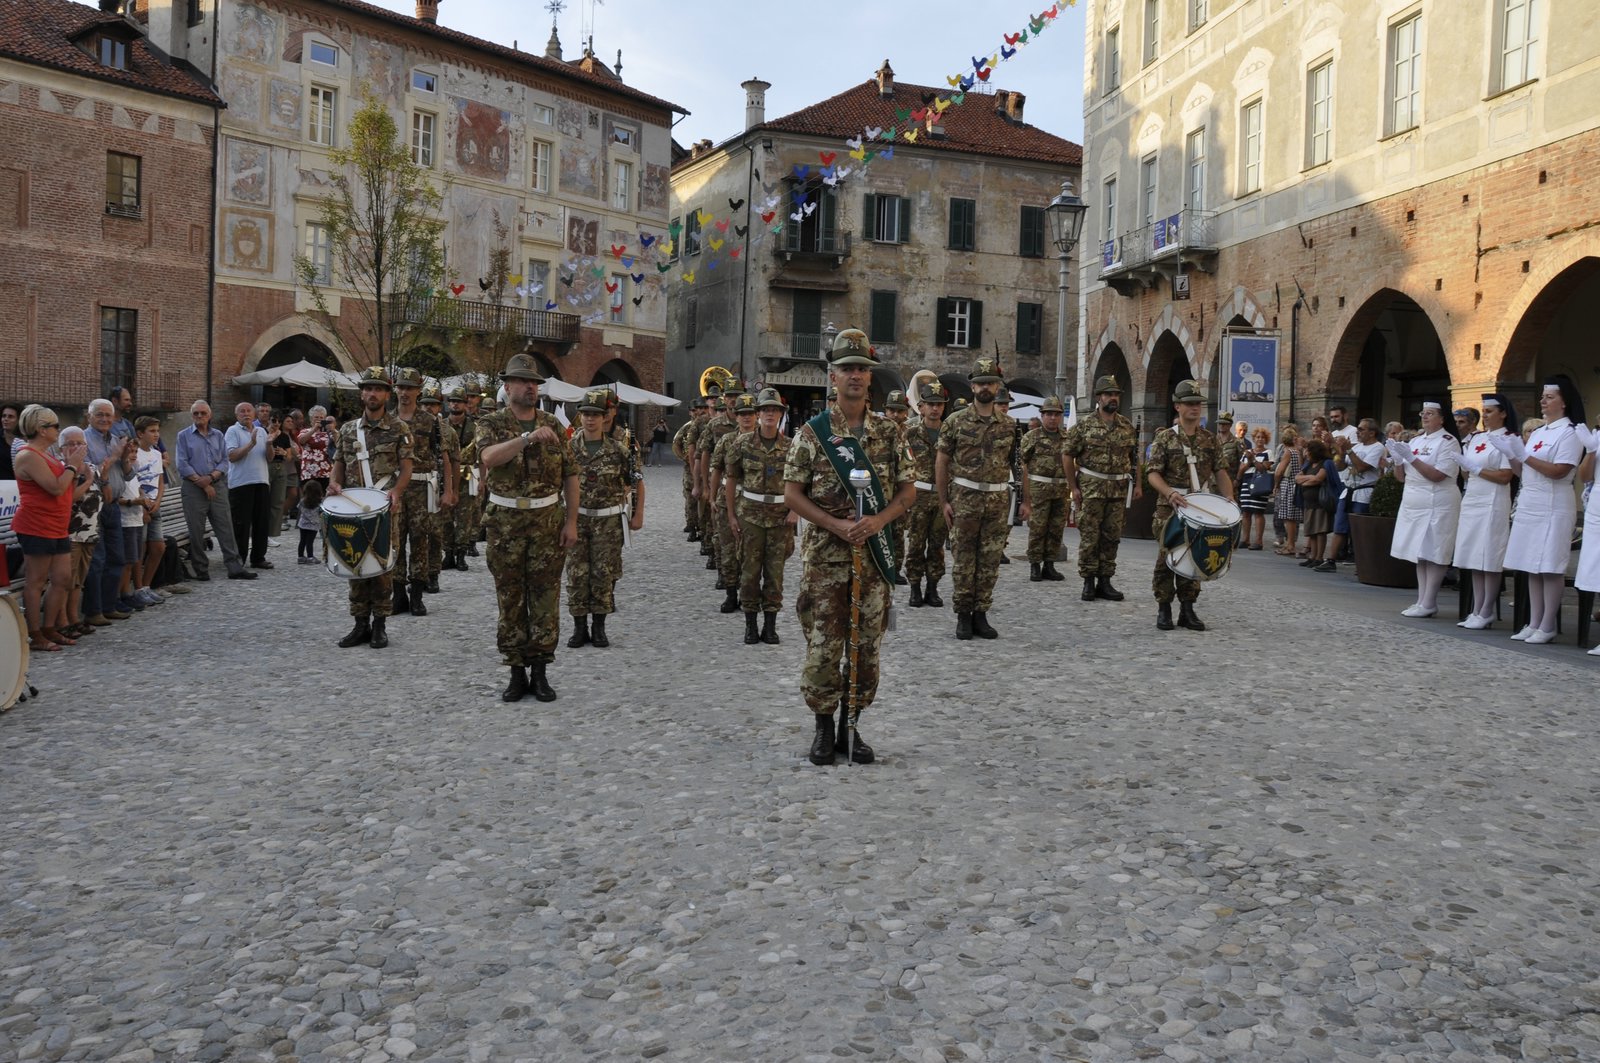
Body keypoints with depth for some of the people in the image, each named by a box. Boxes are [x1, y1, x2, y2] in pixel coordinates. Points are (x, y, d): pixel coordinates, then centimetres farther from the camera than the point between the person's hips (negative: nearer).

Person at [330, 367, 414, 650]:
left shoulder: (399, 428, 2)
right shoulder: (348, 429, 13)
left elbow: (406, 468, -2)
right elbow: (339, 464, 16)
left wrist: (395, 491, -19)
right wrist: (334, 482, -5)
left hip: (385, 508, -4)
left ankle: (380, 624, 7)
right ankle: (361, 623, 14)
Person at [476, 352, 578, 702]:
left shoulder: (553, 425, 6)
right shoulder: (491, 423, -1)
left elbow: (571, 475, 7)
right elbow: (489, 457, -24)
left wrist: (571, 521, 0)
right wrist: (528, 437, -36)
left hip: (548, 522, 1)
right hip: (505, 522, -1)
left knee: (546, 598, 3)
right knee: (510, 600, 5)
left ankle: (540, 671, 13)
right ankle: (517, 672, 15)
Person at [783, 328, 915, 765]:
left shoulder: (887, 433, 7)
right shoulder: (812, 432, -1)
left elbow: (907, 490, 8)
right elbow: (792, 494, -3)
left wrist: (879, 519, -11)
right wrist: (836, 525, -15)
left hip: (874, 556, 3)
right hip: (825, 556, -3)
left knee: (866, 646, 7)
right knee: (823, 647, 0)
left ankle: (851, 728, 20)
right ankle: (824, 729, 14)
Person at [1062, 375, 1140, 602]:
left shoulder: (1127, 426, 10)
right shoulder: (1084, 425, -2)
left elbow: (1135, 456, 15)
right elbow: (1067, 455, -1)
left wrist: (1138, 483, 7)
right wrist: (1073, 487, -6)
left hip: (1119, 490, 4)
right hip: (1091, 489, -4)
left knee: (1111, 538, 6)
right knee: (1089, 537, -2)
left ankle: (1104, 582, 14)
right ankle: (1088, 582, 6)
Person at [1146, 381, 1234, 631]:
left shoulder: (1210, 440, 10)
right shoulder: (1165, 438, -1)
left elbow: (1220, 472, 10)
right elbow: (1154, 473, -7)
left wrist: (1229, 499, -5)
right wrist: (1170, 493, -25)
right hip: (1170, 507, -3)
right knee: (1167, 557, -4)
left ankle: (1187, 610, 13)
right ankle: (1164, 609, 5)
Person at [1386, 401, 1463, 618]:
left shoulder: (1448, 442, -6)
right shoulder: (1415, 441, 15)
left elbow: (1437, 475, -16)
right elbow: (1401, 477, 16)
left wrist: (1412, 458, -18)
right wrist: (1398, 460, -3)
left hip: (1437, 505, -7)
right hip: (1413, 504, 7)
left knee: (1433, 555, -5)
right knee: (1420, 554, 9)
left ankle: (1428, 603, -4)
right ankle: (1421, 600, 13)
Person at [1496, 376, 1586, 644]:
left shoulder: (1569, 432, -6)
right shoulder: (1537, 432, 17)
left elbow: (1558, 471, -16)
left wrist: (1524, 455, -17)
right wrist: (1511, 454, 2)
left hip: (1553, 506, -8)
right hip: (1529, 505, 8)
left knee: (1550, 568, -5)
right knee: (1532, 568, 7)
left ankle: (1547, 627, -1)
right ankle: (1533, 624, 12)